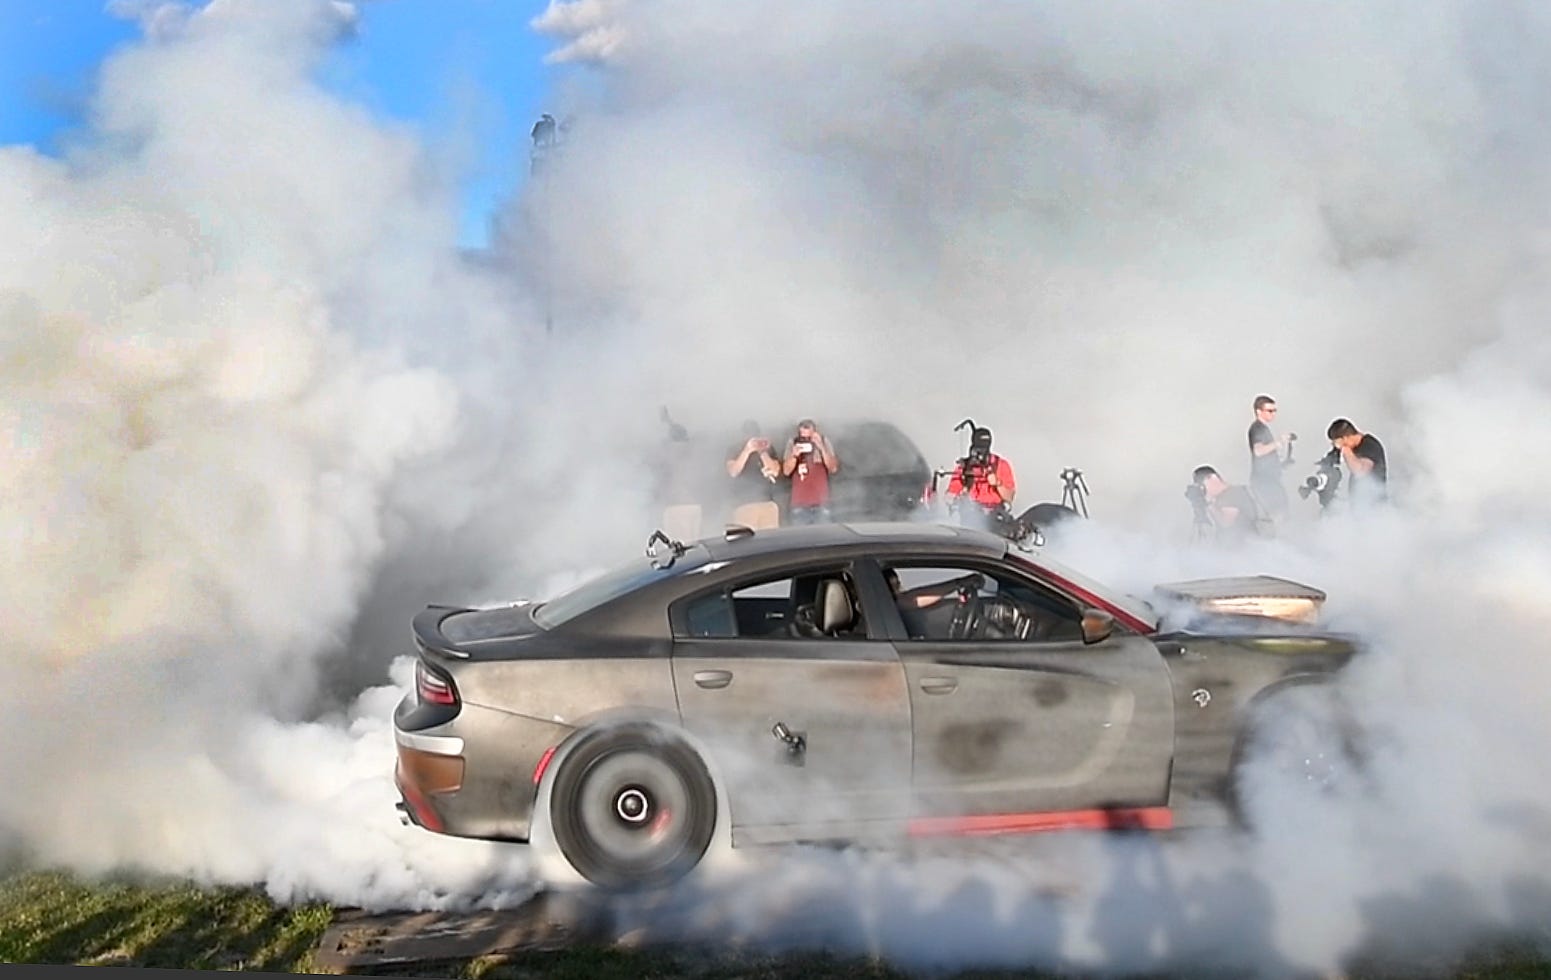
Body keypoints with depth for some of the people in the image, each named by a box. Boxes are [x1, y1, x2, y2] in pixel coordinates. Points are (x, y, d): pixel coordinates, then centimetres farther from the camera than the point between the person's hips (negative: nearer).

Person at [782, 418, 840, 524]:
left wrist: (822, 448, -18)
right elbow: (786, 471, -4)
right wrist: (794, 455, -20)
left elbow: (834, 469, -7)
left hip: (821, 502, 0)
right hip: (799, 503, 0)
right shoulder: (792, 443, -1)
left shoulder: (824, 442, 0)